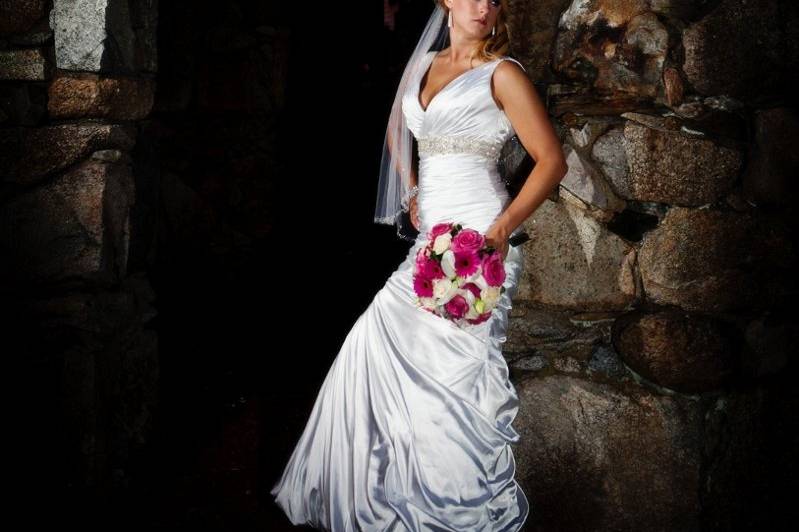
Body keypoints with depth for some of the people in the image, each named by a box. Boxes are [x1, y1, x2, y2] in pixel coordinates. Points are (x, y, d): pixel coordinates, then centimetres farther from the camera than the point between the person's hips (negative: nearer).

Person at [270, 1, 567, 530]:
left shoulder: (502, 73, -3)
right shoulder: (425, 64, 16)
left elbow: (552, 159, -7)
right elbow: (397, 129, 34)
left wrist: (502, 228, -16)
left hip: (478, 237, -6)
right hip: (431, 235, 7)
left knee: (458, 365, -11)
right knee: (380, 336, 1)